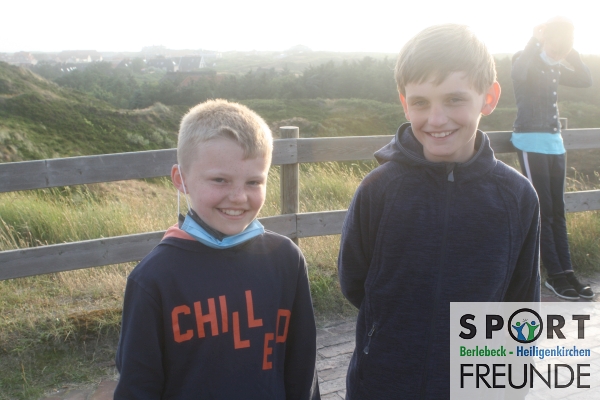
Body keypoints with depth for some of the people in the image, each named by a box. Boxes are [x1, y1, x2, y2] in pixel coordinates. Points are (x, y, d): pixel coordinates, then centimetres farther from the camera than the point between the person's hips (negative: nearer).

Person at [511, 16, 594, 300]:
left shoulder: (554, 69, 15)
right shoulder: (525, 62, -6)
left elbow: (585, 80, 10)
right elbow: (519, 72, -29)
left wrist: (571, 54, 1)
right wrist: (536, 40, -20)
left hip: (555, 143, 7)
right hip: (531, 143, -7)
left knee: (557, 210, 6)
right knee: (543, 210, -5)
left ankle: (566, 271, 9)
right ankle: (555, 275, 0)